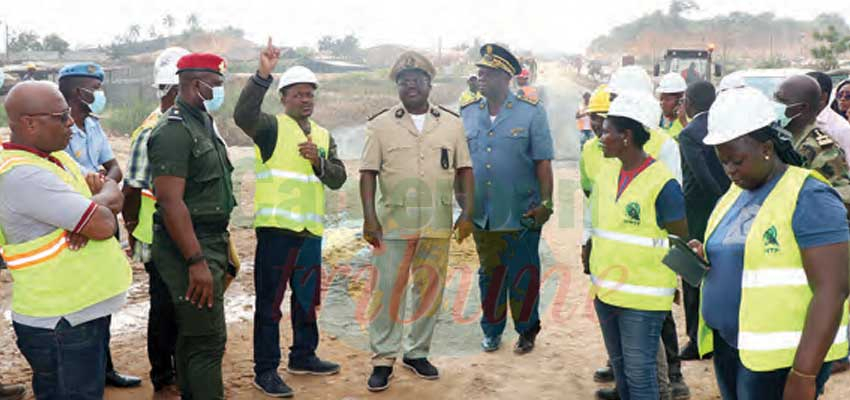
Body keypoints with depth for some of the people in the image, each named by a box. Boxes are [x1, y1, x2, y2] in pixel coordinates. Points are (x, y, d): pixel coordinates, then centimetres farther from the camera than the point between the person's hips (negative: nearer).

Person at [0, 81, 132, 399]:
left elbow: (115, 199, 10)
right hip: (61, 324, -9)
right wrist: (104, 192, -2)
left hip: (88, 308, 9)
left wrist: (96, 205, -14)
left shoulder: (56, 157, 9)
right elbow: (103, 225, -25)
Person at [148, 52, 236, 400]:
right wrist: (196, 262, -26)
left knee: (192, 335, 17)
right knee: (208, 340, -7)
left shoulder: (203, 124, 14)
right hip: (189, 246, -10)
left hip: (211, 242, 10)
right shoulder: (174, 131, -16)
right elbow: (171, 202, -23)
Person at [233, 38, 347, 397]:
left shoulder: (323, 135, 16)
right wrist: (263, 75, -31)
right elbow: (243, 115, -23)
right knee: (269, 301, 0)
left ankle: (303, 356, 33)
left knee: (307, 298, 17)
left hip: (310, 230, 6)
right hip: (276, 227, -6)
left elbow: (337, 178, 6)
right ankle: (265, 370, 10)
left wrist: (318, 160, -13)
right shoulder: (272, 127, -1)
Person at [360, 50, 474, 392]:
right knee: (387, 290, -1)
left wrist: (467, 212, 0)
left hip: (438, 223, 2)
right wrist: (369, 217, -8)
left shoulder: (451, 124, 9)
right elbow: (368, 173, 1)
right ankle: (383, 359, 11)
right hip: (393, 222, -2)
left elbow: (463, 171, 9)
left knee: (430, 290, 9)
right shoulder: (381, 125, 4)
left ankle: (417, 353, 24)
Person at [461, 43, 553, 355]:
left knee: (523, 276, 7)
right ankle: (492, 330, 29)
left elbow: (543, 162, -3)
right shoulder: (467, 114, 6)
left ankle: (526, 331, 25)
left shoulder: (531, 112, -4)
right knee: (489, 274, 13)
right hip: (482, 214, 3)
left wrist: (546, 203, -7)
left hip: (521, 214, -3)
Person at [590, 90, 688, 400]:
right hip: (605, 291, 7)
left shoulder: (662, 184, -17)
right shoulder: (607, 172, 4)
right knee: (619, 365, 20)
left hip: (642, 298, -7)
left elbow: (683, 241, -8)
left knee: (640, 373, 1)